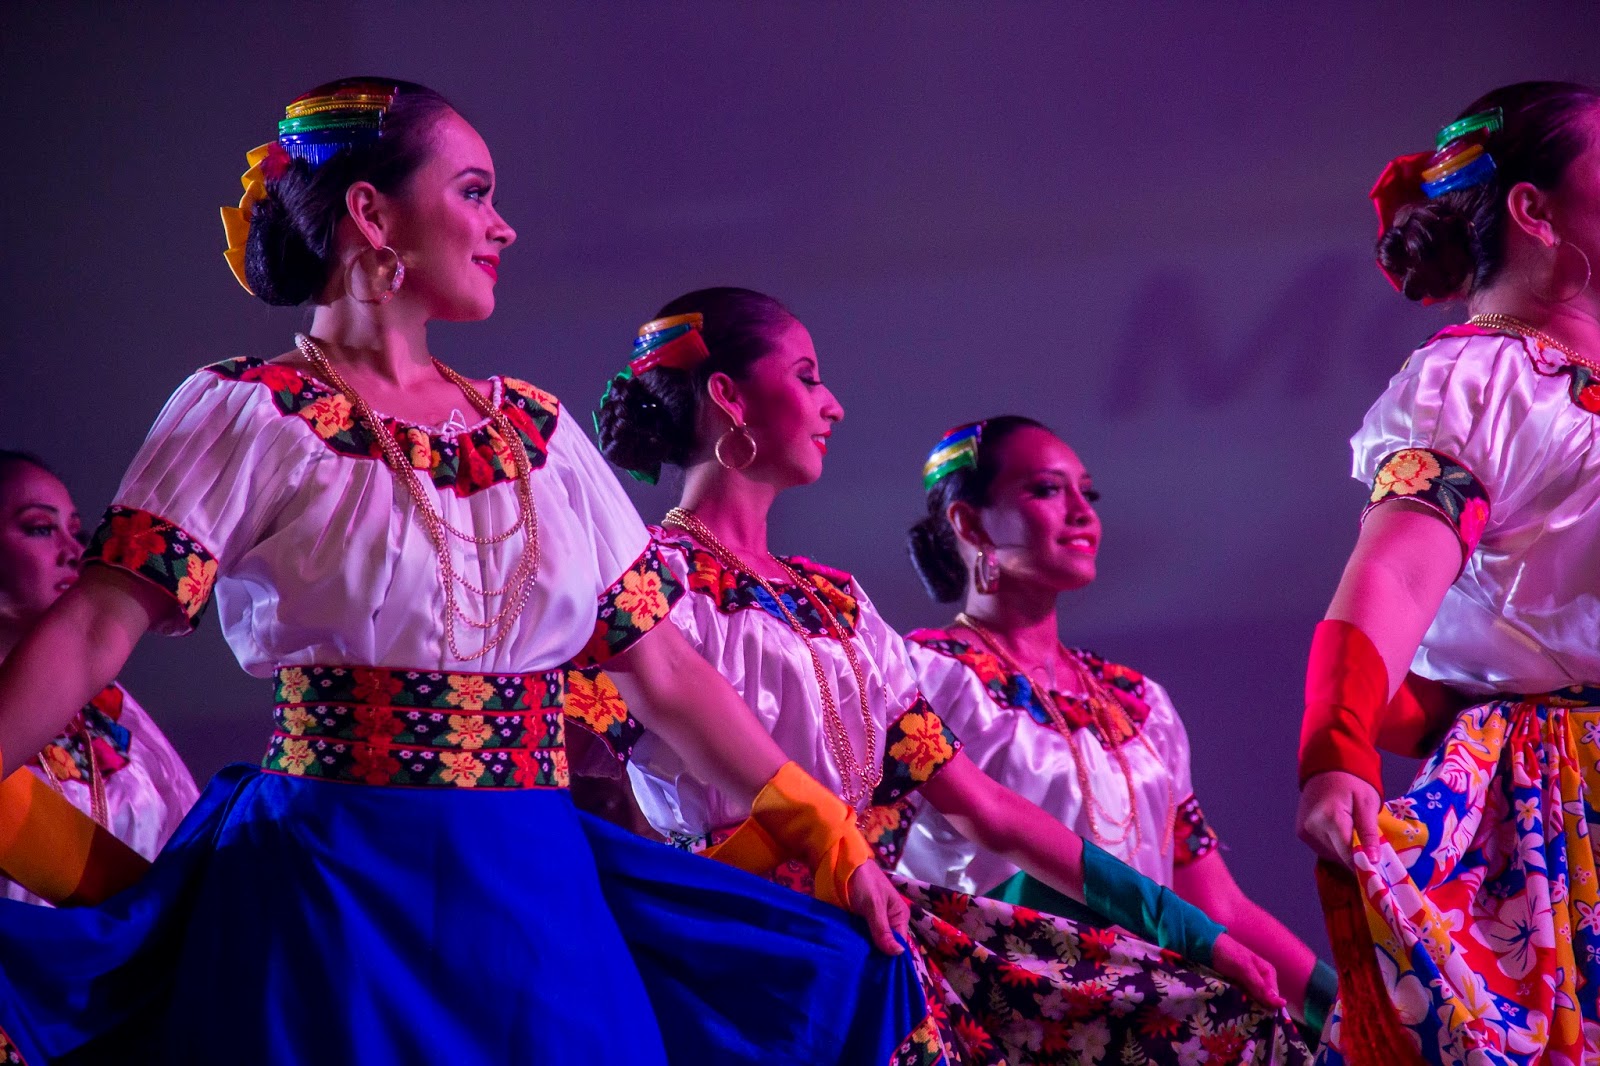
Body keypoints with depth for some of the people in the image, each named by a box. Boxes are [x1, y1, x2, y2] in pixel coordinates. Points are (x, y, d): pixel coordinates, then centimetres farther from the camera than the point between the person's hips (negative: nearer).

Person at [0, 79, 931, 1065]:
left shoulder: (533, 428, 13)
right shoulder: (251, 415, -2)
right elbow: (95, 629, -12)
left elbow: (663, 666, 15)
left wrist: (831, 841, 10)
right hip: (328, 911, -5)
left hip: (537, 907, 5)